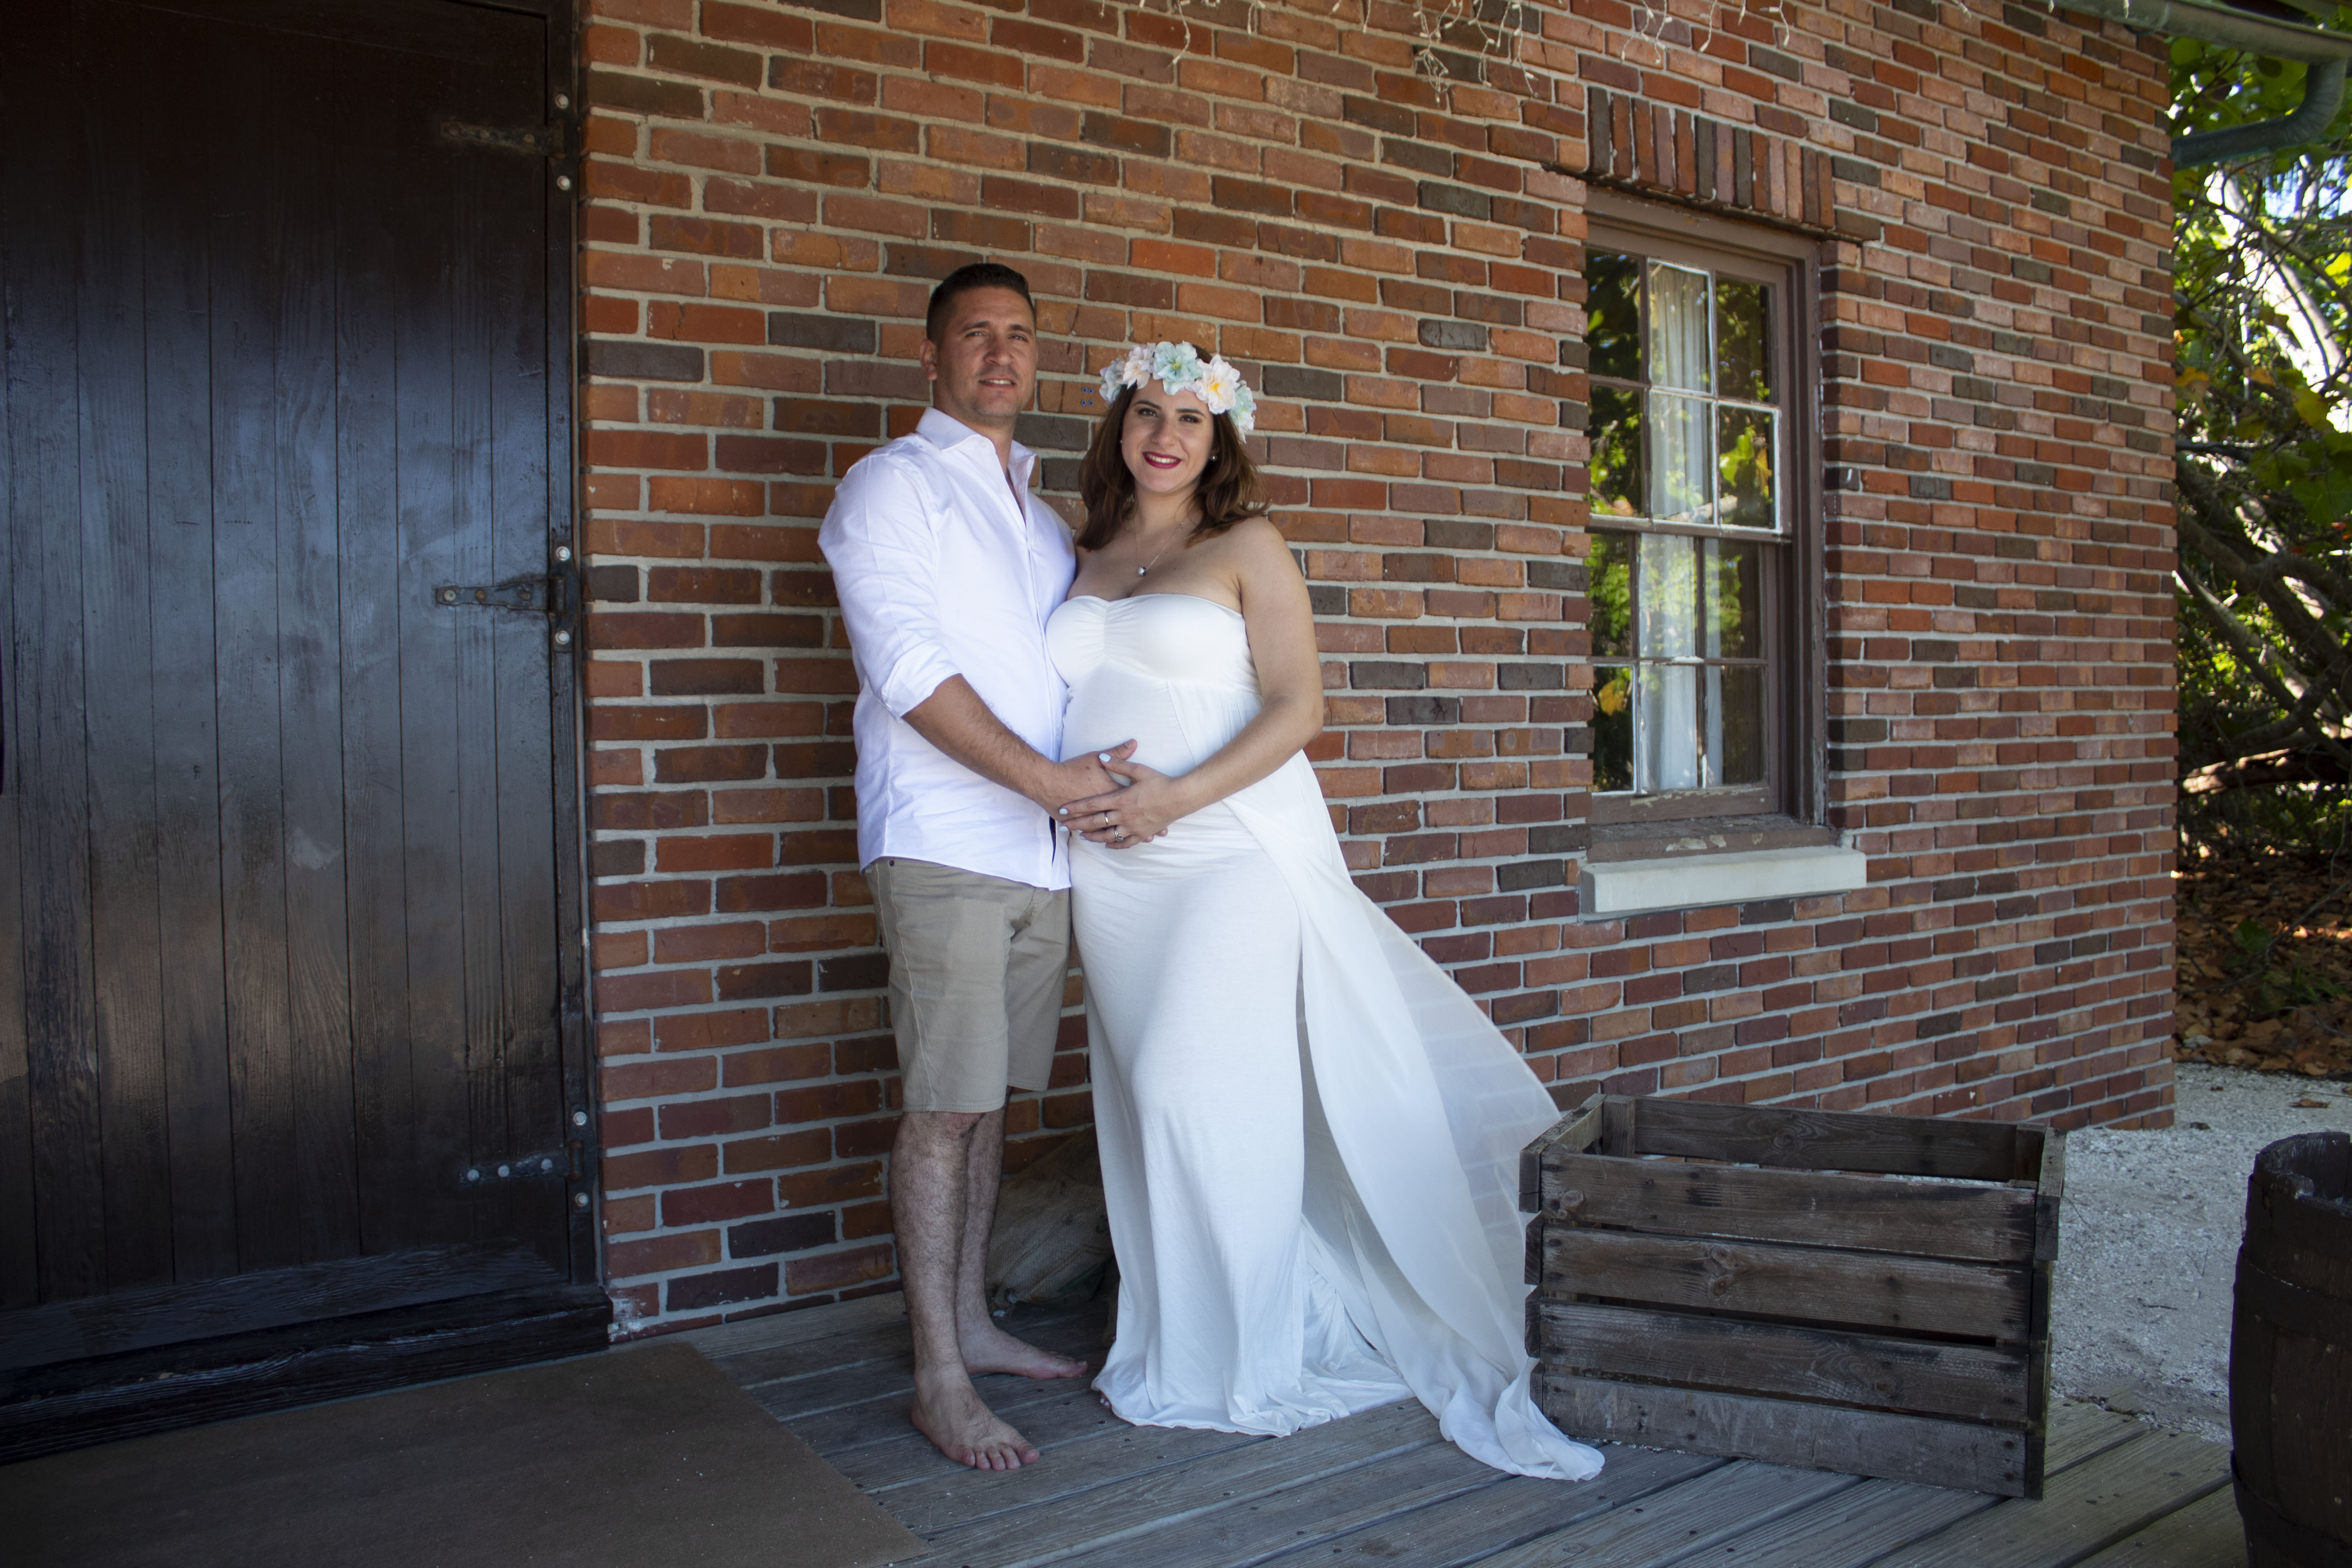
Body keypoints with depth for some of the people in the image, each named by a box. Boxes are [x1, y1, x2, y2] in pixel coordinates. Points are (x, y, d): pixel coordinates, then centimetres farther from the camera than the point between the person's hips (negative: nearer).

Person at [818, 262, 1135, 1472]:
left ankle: (971, 1323, 24)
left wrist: (1116, 780, 7)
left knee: (989, 1099, 12)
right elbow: (908, 668, -13)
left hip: (1041, 851, 7)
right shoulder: (893, 486, -2)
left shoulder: (1039, 510, 21)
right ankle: (939, 1380, 4)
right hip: (946, 846, -7)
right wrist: (1049, 779, -15)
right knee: (945, 1107, -5)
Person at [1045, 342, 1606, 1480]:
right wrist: (1073, 787, -4)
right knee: (1148, 1100, 7)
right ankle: (1174, 1348, 20)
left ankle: (1246, 1366, 7)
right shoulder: (1085, 559, 15)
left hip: (1235, 846, -5)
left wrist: (1175, 797, -17)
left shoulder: (1247, 546, 1)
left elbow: (1298, 707, -7)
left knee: (1200, 1090, -10)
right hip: (1113, 868, 5)